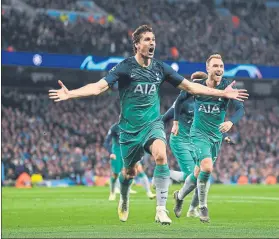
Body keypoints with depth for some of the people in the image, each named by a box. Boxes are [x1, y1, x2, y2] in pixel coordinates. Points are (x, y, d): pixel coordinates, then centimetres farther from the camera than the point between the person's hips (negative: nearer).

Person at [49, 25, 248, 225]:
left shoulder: (161, 68, 2)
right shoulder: (125, 67, -9)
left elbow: (190, 87, 10)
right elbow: (99, 87, -18)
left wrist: (223, 93, 9)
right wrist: (69, 94, -33)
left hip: (153, 124, 1)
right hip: (130, 128, -1)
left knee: (161, 156, -27)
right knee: (129, 172, 11)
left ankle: (161, 210, -24)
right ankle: (124, 200, 47)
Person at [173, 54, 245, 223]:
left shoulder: (227, 86, -7)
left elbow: (240, 108, -14)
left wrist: (231, 122, -33)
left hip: (216, 136, 2)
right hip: (199, 133, -2)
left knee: (199, 173, 11)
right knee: (207, 167, -24)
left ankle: (180, 196, 41)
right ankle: (203, 207, -8)